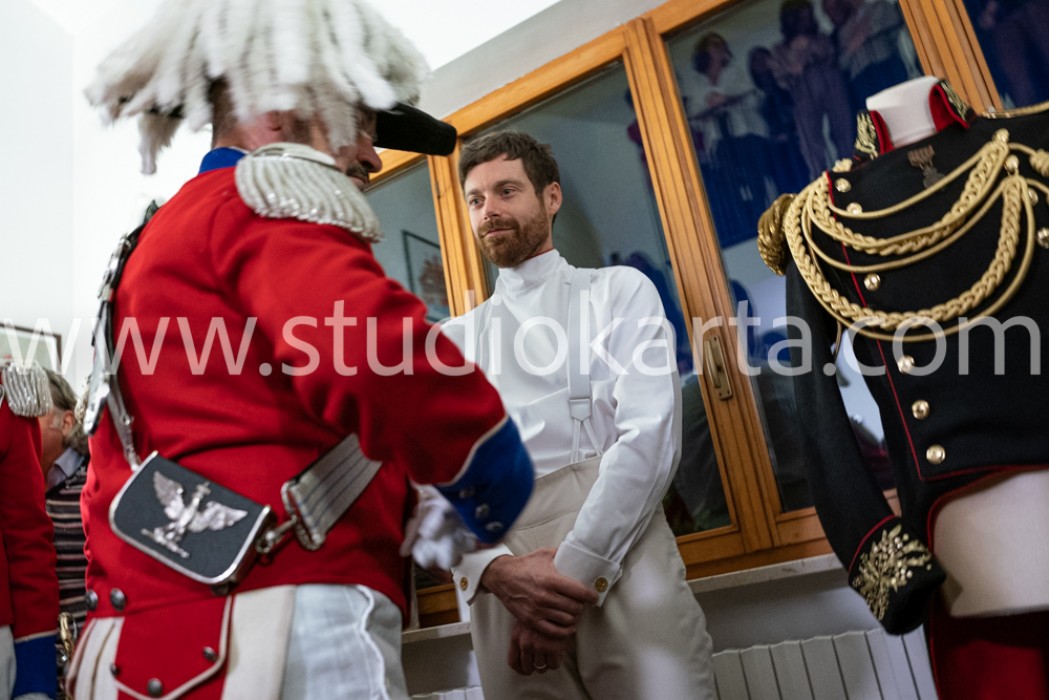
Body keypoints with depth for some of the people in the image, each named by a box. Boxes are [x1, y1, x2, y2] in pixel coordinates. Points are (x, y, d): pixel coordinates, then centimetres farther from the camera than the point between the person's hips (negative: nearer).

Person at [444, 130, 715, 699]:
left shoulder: (619, 291, 10)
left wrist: (576, 567, -15)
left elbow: (651, 434, -5)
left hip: (615, 548, -2)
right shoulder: (453, 341, 18)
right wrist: (494, 568, -14)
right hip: (499, 571, 2)